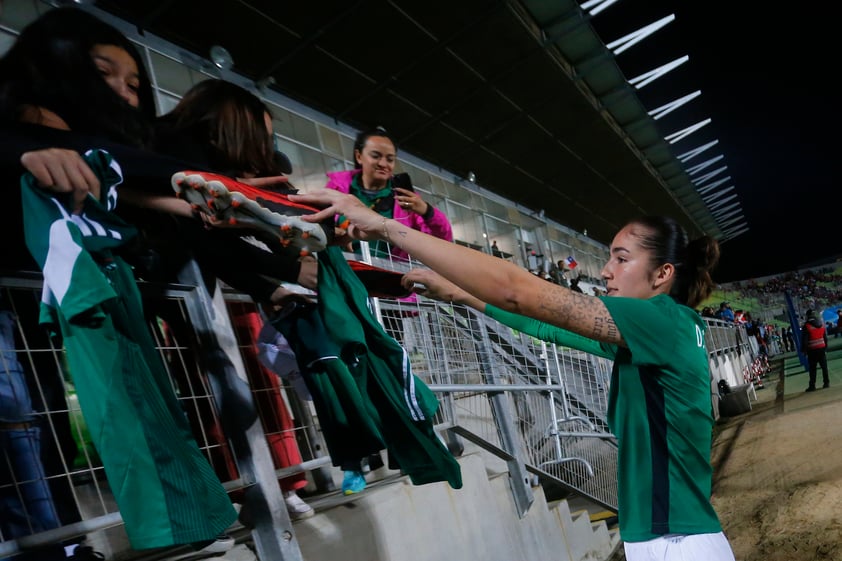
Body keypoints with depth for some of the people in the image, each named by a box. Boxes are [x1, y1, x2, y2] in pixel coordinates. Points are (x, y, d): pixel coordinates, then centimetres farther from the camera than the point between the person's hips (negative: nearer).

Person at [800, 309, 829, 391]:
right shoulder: (822, 324, 6)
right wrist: (826, 348, 20)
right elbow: (825, 338, 12)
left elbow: (804, 340, -11)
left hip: (812, 350, -5)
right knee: (824, 366, 13)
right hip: (822, 348, 5)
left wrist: (803, 350, -1)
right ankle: (826, 383, 18)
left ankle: (812, 386, 1)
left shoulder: (806, 326, -12)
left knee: (812, 369, -1)